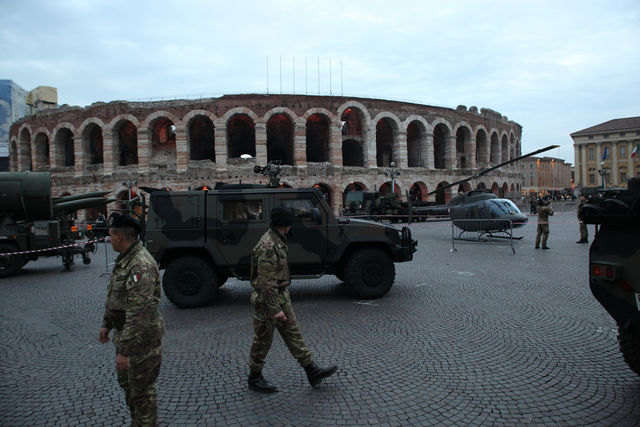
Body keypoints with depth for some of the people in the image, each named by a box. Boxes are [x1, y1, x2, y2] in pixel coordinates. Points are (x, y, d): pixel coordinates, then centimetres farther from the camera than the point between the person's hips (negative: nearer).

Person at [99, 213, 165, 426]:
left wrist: (125, 351, -28)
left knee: (141, 390, 5)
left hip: (141, 339, -10)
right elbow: (114, 297, 19)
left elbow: (138, 314, -31)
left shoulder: (141, 266, -28)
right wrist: (107, 324, 22)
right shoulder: (124, 260, 6)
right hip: (124, 334, 11)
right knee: (126, 383, 25)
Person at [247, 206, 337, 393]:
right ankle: (255, 378, 23)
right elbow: (266, 282, -27)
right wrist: (275, 309, -25)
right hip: (267, 299, -10)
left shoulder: (278, 241, 7)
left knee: (293, 333, 12)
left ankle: (312, 371, 18)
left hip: (282, 294, 10)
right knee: (263, 340, 6)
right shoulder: (268, 246, -26)